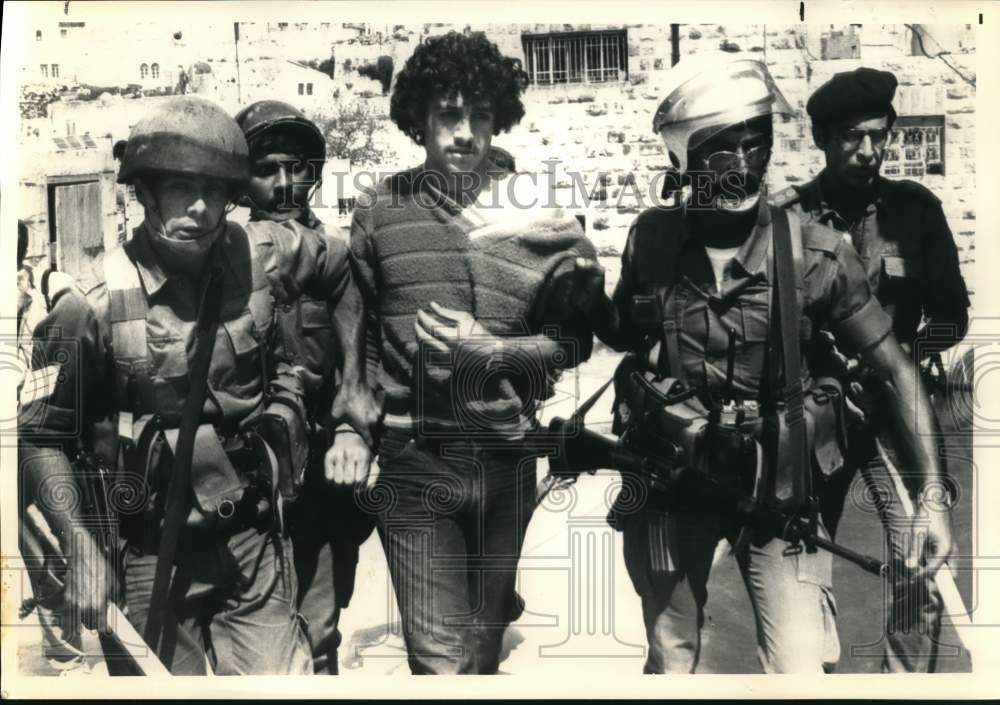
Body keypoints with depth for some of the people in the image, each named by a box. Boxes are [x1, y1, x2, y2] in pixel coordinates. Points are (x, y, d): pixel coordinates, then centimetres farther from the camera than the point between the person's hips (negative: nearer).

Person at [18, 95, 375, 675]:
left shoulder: (265, 256, -8)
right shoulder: (93, 301, -15)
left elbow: (342, 274, 13)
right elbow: (42, 436, -7)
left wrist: (353, 386, 12)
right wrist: (81, 545, -17)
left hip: (255, 539, 2)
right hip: (150, 555, -1)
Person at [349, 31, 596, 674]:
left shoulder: (540, 216, -2)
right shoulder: (380, 210, -1)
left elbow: (575, 339, 0)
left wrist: (491, 351, -15)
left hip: (506, 459, 1)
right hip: (412, 462, -1)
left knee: (486, 643, 22)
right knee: (441, 662, -3)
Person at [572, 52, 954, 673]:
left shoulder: (813, 251, -15)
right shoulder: (652, 237, -10)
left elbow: (897, 370, -5)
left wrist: (930, 492, -10)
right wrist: (590, 294, -13)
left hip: (776, 490, -2)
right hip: (668, 484, 2)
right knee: (670, 663, 19)